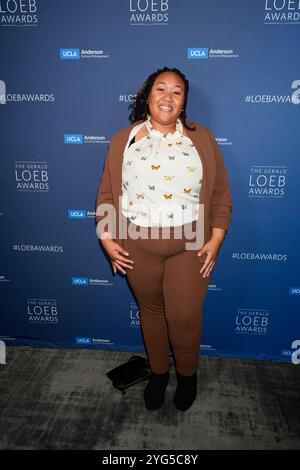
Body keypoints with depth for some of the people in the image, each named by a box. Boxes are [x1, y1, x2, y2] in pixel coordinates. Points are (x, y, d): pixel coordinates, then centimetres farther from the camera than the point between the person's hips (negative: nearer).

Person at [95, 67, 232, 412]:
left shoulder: (201, 138, 0)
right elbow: (107, 192, 4)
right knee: (150, 310, 17)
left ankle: (187, 374, 38)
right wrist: (106, 238, -3)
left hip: (190, 245, -1)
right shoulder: (123, 139, 1)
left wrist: (216, 239, -5)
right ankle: (158, 372, 42)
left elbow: (221, 193, 1)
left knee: (184, 317, 6)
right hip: (137, 246, 1)